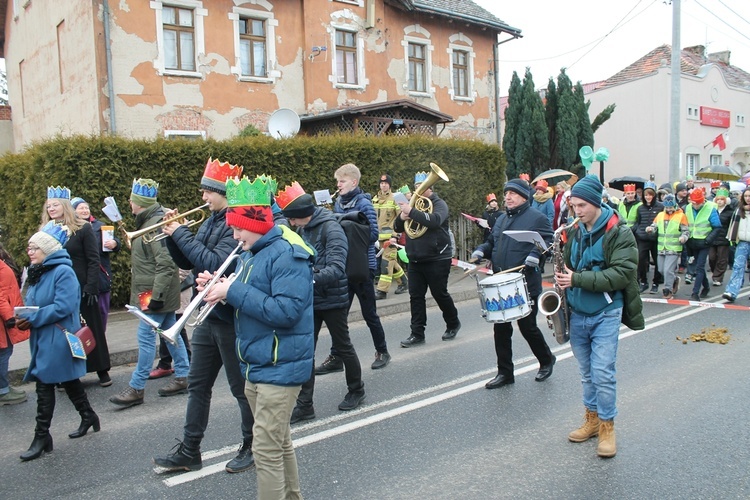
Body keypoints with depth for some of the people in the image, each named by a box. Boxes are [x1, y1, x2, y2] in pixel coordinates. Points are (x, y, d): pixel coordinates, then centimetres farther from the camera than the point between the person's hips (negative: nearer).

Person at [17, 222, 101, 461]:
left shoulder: (63, 272, -15)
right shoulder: (36, 272, 11)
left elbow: (62, 307, -23)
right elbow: (32, 304, 17)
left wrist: (32, 320, -20)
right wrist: (23, 318, -4)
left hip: (58, 339, -8)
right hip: (42, 338, 8)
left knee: (44, 384, -5)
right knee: (69, 381, 17)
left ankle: (42, 436, 3)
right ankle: (88, 416, 31)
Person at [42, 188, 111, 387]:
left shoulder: (83, 228, -5)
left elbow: (94, 260, -9)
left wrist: (91, 288, -15)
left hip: (82, 290, -3)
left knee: (92, 329, 6)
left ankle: (102, 371, 16)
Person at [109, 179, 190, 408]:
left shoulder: (156, 224, -19)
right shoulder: (150, 221, 13)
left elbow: (165, 264, -25)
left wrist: (156, 295, -24)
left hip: (155, 292, -10)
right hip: (159, 292, 10)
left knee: (146, 336, -4)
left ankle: (136, 388, 4)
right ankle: (182, 377, 22)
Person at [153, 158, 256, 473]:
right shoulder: (210, 222, 10)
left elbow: (215, 263, -28)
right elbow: (186, 262, 12)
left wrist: (181, 234, -20)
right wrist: (173, 234, -3)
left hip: (232, 317, -9)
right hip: (209, 315, 9)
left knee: (241, 386, 6)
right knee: (197, 384, 15)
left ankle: (252, 447, 25)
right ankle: (189, 452, 27)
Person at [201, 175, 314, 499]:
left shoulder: (287, 254, -17)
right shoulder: (251, 254, 13)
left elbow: (287, 311, -26)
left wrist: (234, 291, -23)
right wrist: (220, 287, -1)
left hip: (279, 367, -10)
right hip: (256, 365, 10)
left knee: (266, 449, -5)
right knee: (278, 442, 21)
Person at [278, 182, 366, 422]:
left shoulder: (330, 228, -18)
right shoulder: (302, 230, 5)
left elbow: (336, 268, -28)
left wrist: (312, 278, -42)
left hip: (333, 300, -6)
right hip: (309, 301, 6)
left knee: (343, 346, 11)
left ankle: (356, 390, 32)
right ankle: (304, 404, 12)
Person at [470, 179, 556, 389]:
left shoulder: (537, 218, -5)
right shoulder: (501, 219, 17)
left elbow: (548, 241, -11)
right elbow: (492, 242, 23)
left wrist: (535, 255, -28)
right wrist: (481, 251, 4)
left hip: (526, 284, -6)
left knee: (527, 327, 3)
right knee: (501, 328, 7)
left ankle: (546, 361, 30)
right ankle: (504, 372, 18)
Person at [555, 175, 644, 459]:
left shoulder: (619, 233, -10)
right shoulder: (574, 232, 7)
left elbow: (622, 274, -19)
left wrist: (578, 279, -23)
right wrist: (562, 280, -2)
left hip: (605, 313, -5)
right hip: (577, 313, 5)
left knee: (602, 373, -6)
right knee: (587, 373, 15)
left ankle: (607, 427, 10)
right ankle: (592, 419, 29)